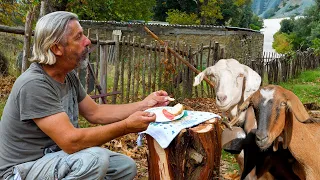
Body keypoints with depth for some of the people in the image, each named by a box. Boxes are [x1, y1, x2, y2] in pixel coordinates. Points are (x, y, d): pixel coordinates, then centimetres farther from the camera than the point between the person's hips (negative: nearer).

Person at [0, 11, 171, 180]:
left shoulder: (68, 76, 1)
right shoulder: (34, 84, -27)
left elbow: (95, 112, 11)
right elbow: (71, 141, -31)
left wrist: (144, 104, 5)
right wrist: (127, 126, -25)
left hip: (57, 154, 9)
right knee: (96, 159, -32)